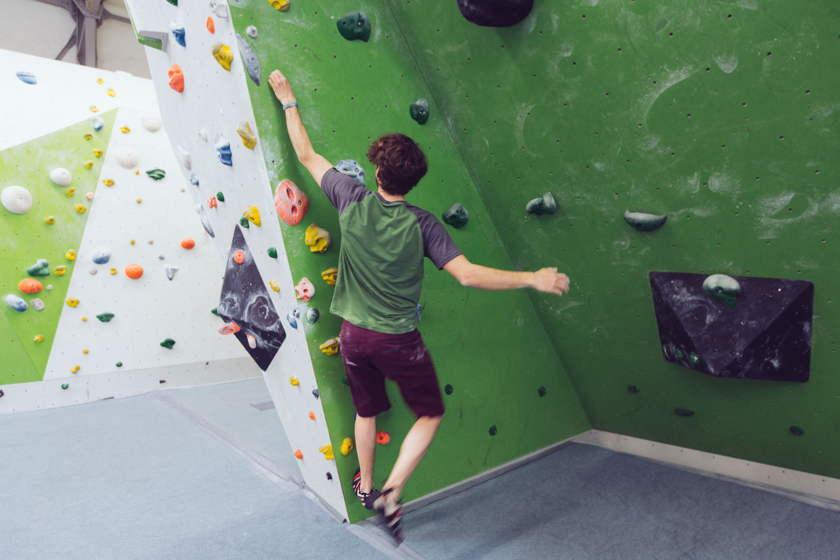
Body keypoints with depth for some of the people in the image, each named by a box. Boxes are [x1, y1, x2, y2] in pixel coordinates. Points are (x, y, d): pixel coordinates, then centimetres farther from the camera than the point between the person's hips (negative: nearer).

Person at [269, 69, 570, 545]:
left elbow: (307, 155, 3)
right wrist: (533, 279, -14)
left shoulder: (352, 199, -10)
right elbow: (468, 275, -22)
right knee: (430, 414, 18)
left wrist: (288, 100, 16)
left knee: (367, 411, 26)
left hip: (354, 335, 4)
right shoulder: (422, 224, -16)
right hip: (399, 341, -3)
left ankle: (366, 485, 45)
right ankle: (391, 493, 11)